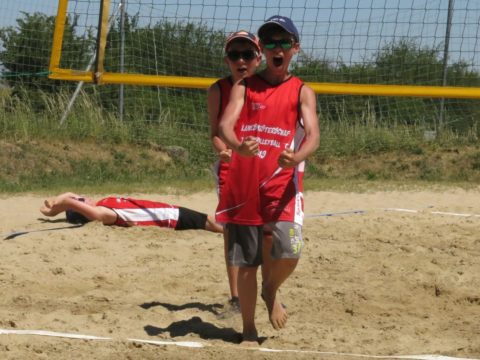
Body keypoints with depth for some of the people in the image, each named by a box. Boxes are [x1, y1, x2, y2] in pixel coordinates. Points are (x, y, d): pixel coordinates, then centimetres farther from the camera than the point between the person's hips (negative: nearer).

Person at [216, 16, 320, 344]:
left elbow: (313, 135, -8)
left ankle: (271, 290, 16)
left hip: (282, 185, -1)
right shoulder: (244, 86, 8)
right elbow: (225, 124, -7)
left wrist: (298, 157, -32)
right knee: (246, 263, 4)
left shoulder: (302, 92, 5)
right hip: (243, 185, 1)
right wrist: (238, 146, -31)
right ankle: (249, 330, 18)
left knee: (289, 253, -18)